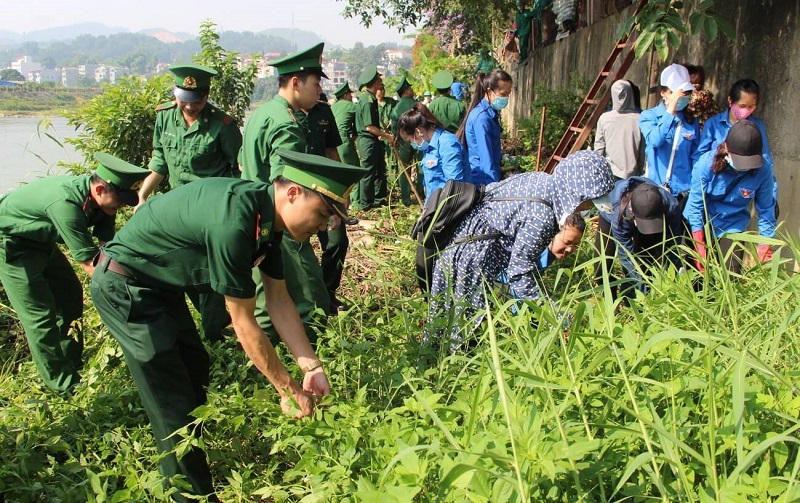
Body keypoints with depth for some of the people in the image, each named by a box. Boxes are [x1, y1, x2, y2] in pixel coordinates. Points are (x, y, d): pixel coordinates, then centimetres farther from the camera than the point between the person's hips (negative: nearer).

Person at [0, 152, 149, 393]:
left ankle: (73, 365, 29)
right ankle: (65, 386, 0)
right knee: (40, 315, -10)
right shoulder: (65, 203, -39)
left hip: (40, 240, 9)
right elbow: (89, 262, -38)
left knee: (71, 296, 14)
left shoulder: (98, 200, -14)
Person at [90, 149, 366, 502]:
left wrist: (311, 366, -5)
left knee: (195, 369, 21)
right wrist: (289, 390, -18)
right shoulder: (233, 223, -34)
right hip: (124, 288, -10)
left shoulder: (267, 215, -6)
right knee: (174, 404, -6)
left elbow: (279, 300, 1)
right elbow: (243, 322, -27)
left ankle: (185, 467, 40)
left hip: (161, 285, 10)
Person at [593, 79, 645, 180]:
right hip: (631, 175, -1)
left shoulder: (604, 118, -6)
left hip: (609, 173, 1)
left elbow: (599, 149, 0)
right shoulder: (639, 119, -7)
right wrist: (640, 172, 13)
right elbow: (643, 151, 0)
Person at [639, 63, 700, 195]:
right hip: (655, 187, -2)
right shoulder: (649, 116, -2)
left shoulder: (691, 122, 8)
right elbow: (654, 141, -21)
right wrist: (670, 111, -23)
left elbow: (695, 158, 12)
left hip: (683, 189, 3)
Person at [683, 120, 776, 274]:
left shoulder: (762, 171, -20)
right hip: (701, 225, 0)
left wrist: (765, 249, -7)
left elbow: (766, 209, -9)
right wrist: (699, 247, -16)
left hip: (732, 228, 1)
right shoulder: (707, 164, -23)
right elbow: (695, 205, -17)